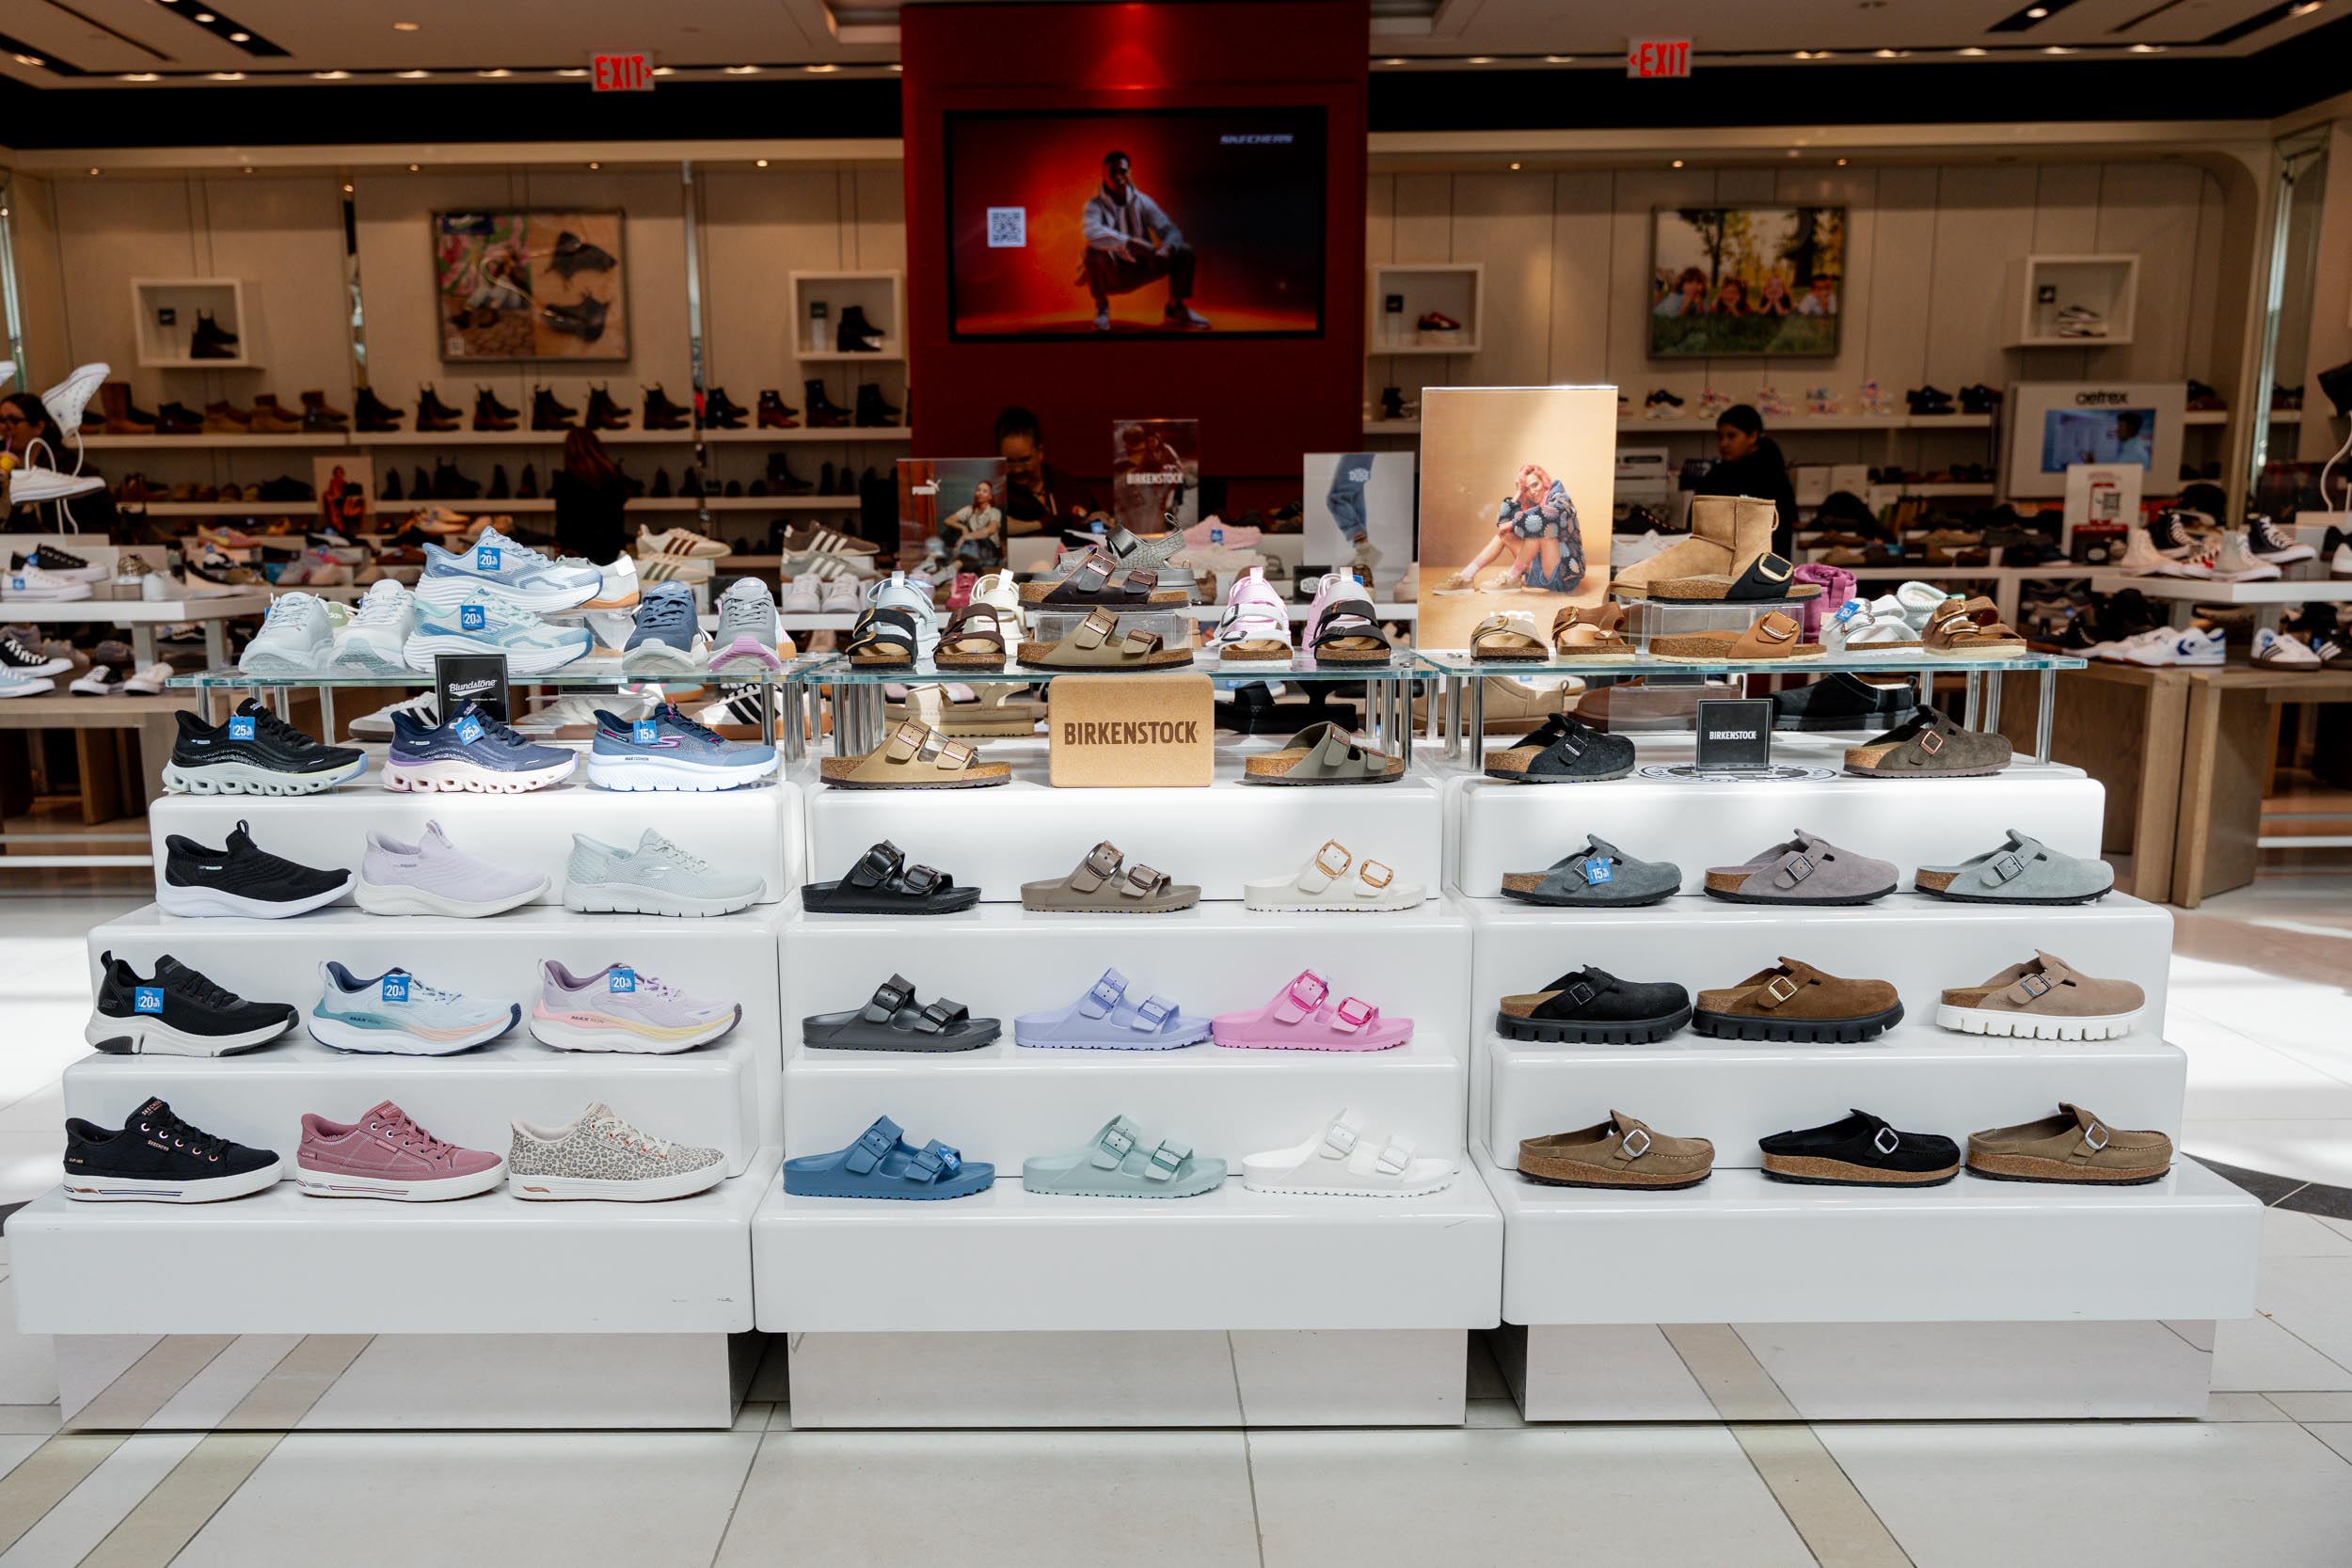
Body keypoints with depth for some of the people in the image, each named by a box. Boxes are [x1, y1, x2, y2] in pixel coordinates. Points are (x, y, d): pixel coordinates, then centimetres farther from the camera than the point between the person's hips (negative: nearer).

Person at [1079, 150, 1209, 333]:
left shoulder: (1143, 202, -2)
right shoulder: (1095, 204, -13)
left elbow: (1171, 230, -7)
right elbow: (1092, 232, -35)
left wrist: (1166, 249, -32)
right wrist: (1130, 242, -47)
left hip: (1138, 269, 3)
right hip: (1109, 273, -3)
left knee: (1183, 252, -13)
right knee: (1094, 252, -37)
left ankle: (1175, 309, 5)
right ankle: (1101, 307, -9)